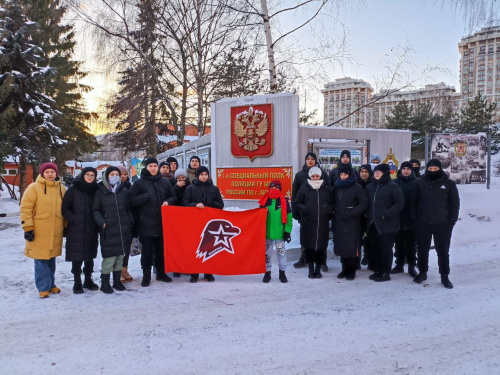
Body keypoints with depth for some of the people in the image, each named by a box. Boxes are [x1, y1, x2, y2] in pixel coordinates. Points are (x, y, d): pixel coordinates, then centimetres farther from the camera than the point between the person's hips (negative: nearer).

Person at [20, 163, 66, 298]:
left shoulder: (61, 189, 10)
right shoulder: (34, 187, -5)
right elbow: (25, 208, -8)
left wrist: (65, 226, 17)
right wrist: (28, 227, -12)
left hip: (56, 232, 4)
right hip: (39, 232, -4)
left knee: (51, 259, 14)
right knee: (41, 260, 0)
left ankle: (51, 284, 26)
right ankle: (43, 288, 10)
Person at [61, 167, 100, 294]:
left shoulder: (95, 190, 7)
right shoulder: (73, 190, -2)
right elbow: (64, 208, -1)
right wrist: (73, 219, -11)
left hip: (91, 230, 3)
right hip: (76, 230, -3)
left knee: (90, 256, 12)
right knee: (77, 257, 1)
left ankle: (88, 280, 26)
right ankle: (77, 283, 13)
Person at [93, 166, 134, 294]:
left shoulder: (124, 191, 10)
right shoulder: (100, 192, 2)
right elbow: (95, 210, 2)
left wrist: (131, 222, 5)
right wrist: (102, 222, -12)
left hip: (123, 229, 4)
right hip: (108, 230, -3)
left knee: (120, 256, 10)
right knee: (109, 257, -6)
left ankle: (117, 281, 24)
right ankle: (105, 283, 9)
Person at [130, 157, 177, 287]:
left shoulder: (165, 182, 9)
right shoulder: (139, 183, 0)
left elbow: (173, 197, 16)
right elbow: (132, 201, -5)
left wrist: (168, 202, -5)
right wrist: (146, 196, -16)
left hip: (162, 222, 3)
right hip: (146, 223, -3)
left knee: (161, 249, 12)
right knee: (147, 250, 2)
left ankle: (161, 272, 26)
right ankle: (146, 276, 14)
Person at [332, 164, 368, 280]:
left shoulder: (356, 187, -4)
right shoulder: (336, 187, 14)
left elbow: (364, 203, -9)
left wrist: (351, 213, -14)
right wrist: (334, 216, 10)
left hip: (352, 224, -5)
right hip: (339, 223, 5)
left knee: (352, 248, -3)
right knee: (341, 248, 8)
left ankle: (351, 270, 11)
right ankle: (345, 269, 21)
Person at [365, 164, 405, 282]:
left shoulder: (392, 186, -4)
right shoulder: (370, 187, 15)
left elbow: (400, 203, -9)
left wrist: (388, 213, -19)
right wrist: (367, 216, 9)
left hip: (387, 224, -6)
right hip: (372, 224, 6)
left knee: (386, 249, -1)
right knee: (374, 248, 10)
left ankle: (385, 273, 9)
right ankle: (377, 271, 22)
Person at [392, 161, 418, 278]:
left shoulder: (416, 183, 0)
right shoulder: (396, 182, 4)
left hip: (411, 218, -1)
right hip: (398, 218, 2)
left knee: (411, 243, 6)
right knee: (399, 243, 10)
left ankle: (411, 266, 15)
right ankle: (399, 264, 20)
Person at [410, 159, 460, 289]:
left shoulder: (449, 184, 1)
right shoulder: (419, 183, 3)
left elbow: (455, 204, 2)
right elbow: (413, 203, 5)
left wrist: (451, 222, -5)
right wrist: (415, 219, -1)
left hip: (442, 224, -1)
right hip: (422, 223, 1)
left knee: (443, 251, 6)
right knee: (422, 250, 10)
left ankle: (445, 276, 18)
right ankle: (422, 272, 26)